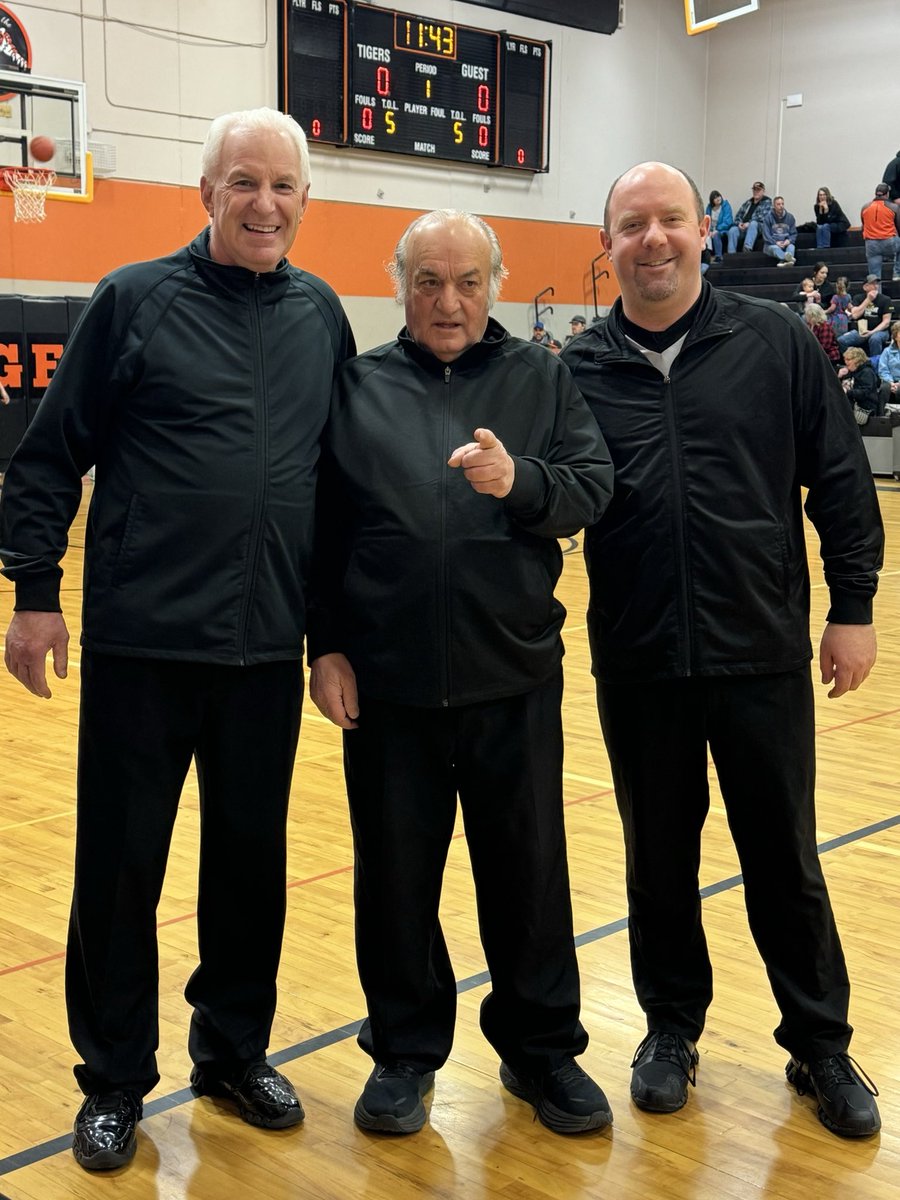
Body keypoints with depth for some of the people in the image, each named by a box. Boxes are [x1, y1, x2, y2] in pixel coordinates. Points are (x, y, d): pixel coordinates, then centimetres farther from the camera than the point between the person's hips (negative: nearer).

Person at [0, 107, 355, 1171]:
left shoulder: (320, 314, 7)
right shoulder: (135, 300, -3)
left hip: (268, 645, 3)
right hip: (142, 641, -3)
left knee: (251, 856, 13)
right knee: (120, 864, 6)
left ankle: (234, 1050, 32)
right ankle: (115, 1080, 24)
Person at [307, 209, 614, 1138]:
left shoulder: (540, 378, 6)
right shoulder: (358, 386, 4)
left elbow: (594, 488, -3)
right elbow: (321, 526, 1)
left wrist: (520, 482, -22)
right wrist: (327, 646, -5)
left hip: (514, 676, 0)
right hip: (387, 678, 0)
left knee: (528, 869, 10)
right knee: (396, 872, 10)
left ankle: (542, 1048, 28)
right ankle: (405, 1050, 28)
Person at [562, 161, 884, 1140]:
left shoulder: (775, 342, 0)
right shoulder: (580, 369, 2)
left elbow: (840, 480, 2)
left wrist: (852, 606, 0)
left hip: (763, 654, -1)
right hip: (637, 662, 1)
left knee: (785, 859, 9)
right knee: (658, 857, 13)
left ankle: (820, 1045, 27)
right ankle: (672, 1028, 33)